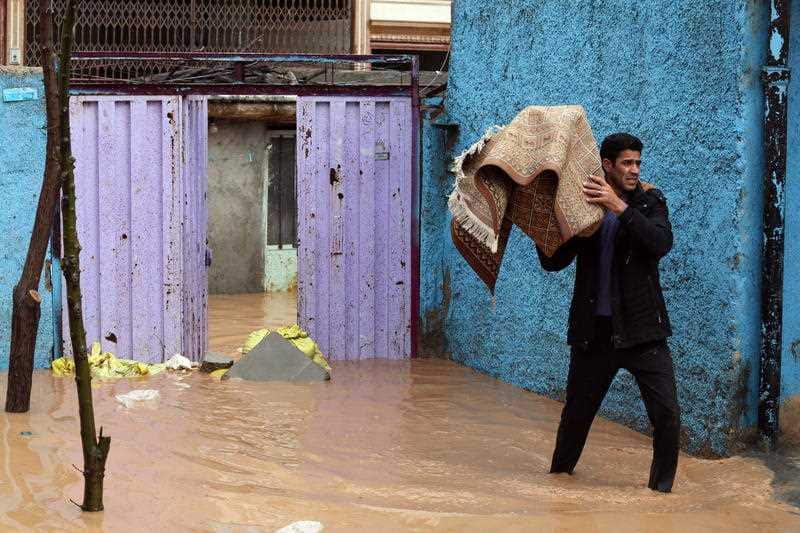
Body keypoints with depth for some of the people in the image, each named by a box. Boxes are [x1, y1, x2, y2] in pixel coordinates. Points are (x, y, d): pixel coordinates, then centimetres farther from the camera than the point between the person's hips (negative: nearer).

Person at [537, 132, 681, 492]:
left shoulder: (650, 202, 1)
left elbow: (661, 243, -19)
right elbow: (552, 262, 2)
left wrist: (620, 207, -27)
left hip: (641, 330, -1)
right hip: (594, 331, 1)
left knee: (667, 414, -9)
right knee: (577, 410, 16)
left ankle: (661, 486, 10)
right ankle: (559, 473, 40)